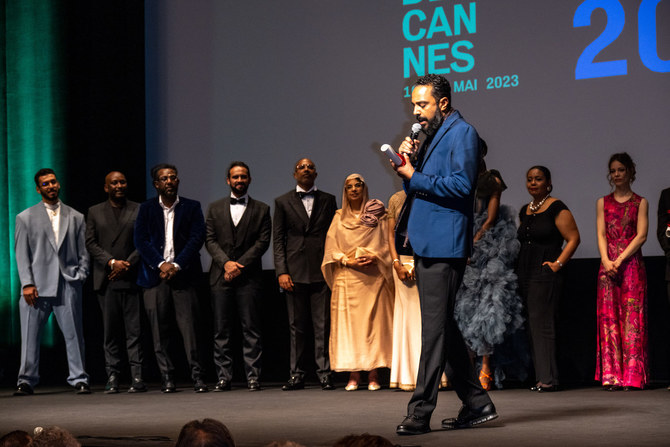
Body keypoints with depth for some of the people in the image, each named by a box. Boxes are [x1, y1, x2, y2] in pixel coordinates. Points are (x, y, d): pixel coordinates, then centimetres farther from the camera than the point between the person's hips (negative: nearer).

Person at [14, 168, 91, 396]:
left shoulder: (76, 217, 14)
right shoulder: (26, 218, 10)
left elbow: (83, 252, 15)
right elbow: (22, 254, 5)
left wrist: (80, 276, 0)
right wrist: (27, 283, -5)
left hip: (68, 285, 1)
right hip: (38, 285, 0)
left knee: (74, 334, -1)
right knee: (30, 336, 1)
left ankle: (79, 379, 4)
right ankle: (26, 380, 9)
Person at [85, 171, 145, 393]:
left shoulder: (138, 210, 8)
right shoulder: (94, 212, 13)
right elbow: (91, 243, 5)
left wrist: (127, 264, -9)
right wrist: (111, 262, -9)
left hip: (131, 278, -2)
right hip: (106, 281, 2)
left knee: (134, 330, -4)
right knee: (110, 331, 3)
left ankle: (137, 377, -4)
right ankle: (112, 377, 5)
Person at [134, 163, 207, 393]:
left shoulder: (192, 207, 9)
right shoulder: (147, 209, 11)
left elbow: (197, 238, 0)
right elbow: (141, 240, 2)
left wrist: (177, 265, -10)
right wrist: (161, 264, -10)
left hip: (183, 274, -1)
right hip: (155, 275, 1)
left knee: (189, 327, -9)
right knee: (159, 330, -1)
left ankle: (197, 376, -6)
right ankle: (167, 378, 4)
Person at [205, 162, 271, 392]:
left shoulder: (261, 209, 9)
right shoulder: (215, 208, 14)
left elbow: (263, 241, 0)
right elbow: (210, 240, 6)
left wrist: (239, 265, -10)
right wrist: (226, 263, -10)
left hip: (249, 277, -2)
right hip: (221, 277, 2)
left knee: (251, 330, -3)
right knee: (222, 331, 1)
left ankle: (253, 376, 0)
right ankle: (223, 377, 4)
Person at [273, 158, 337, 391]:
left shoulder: (328, 200, 12)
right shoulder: (283, 202, 11)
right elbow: (278, 239, 7)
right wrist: (281, 272, -3)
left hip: (321, 271, 0)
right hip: (295, 272, 0)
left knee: (323, 325, -3)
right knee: (297, 327, 3)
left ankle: (325, 374, 0)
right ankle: (297, 375, 8)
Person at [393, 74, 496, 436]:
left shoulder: (461, 133, -6)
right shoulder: (432, 136, 22)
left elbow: (462, 185, -17)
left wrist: (415, 177, -13)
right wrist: (409, 162, 5)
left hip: (444, 245, -10)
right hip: (426, 243, 10)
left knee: (435, 328, -9)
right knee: (442, 327, 11)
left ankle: (420, 412, -10)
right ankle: (476, 404, 18)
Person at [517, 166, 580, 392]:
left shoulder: (557, 208, -5)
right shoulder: (524, 211, 17)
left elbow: (573, 238, -7)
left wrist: (558, 263, -14)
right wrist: (518, 267, 14)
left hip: (545, 274, -8)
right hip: (525, 274, 8)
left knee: (542, 323, -12)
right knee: (532, 326, 5)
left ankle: (548, 379, -13)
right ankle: (540, 377, 8)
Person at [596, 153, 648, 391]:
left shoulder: (640, 202, 6)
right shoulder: (603, 202, 14)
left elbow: (641, 235, -3)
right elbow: (601, 235, 6)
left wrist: (620, 260, -13)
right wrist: (606, 260, -11)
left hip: (631, 264, -2)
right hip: (608, 265, 3)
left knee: (632, 318, -6)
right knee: (609, 317, -2)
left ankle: (632, 376, -6)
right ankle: (612, 376, -2)